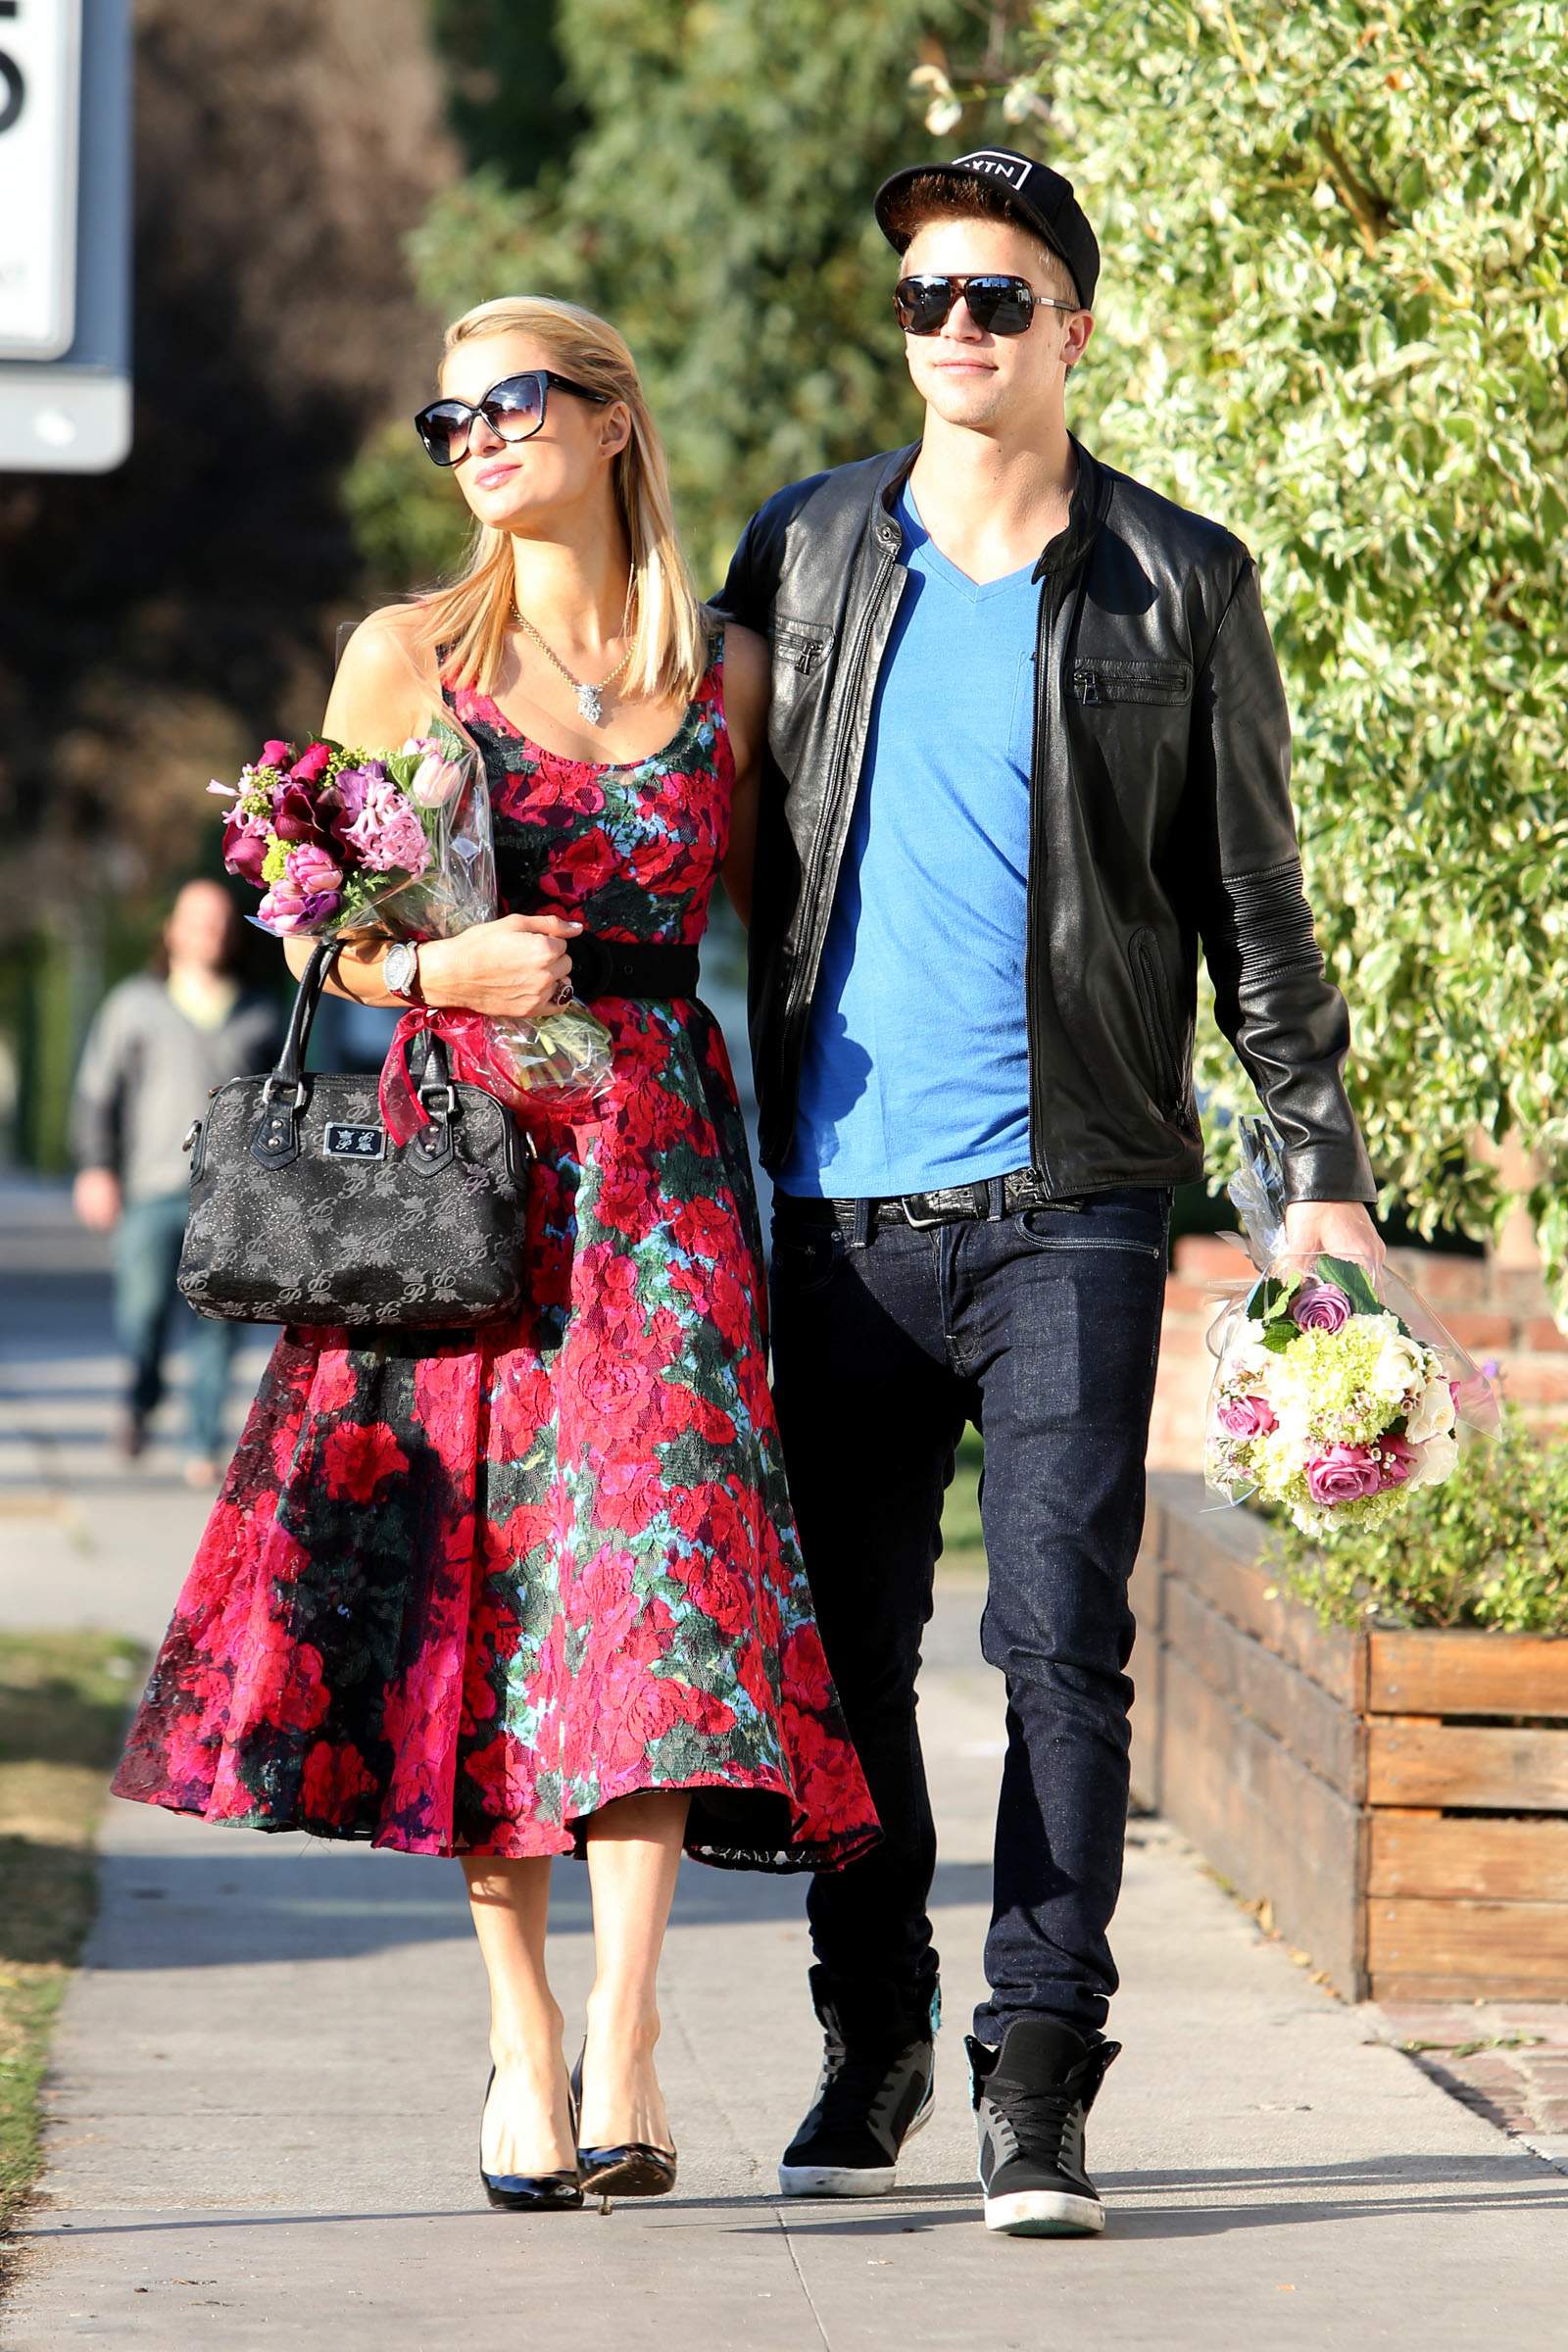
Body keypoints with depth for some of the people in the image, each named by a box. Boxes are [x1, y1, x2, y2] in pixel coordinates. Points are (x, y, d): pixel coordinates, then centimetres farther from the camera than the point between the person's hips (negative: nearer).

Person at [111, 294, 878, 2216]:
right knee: (464, 1573, -3)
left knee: (642, 1548, -15)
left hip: (653, 1155, 0)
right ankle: (521, 2032, 8)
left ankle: (621, 2045, -20)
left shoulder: (726, 676, 9)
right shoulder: (409, 654, 7)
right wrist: (436, 972, -11)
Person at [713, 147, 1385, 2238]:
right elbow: (727, 856, 15)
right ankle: (873, 2038, 23)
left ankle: (1037, 2081, -5)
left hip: (1068, 1197, -2)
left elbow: (1251, 894, 7)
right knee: (847, 1638, 7)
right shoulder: (804, 555, 10)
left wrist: (1317, 1157, 1)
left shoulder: (1178, 587, 4)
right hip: (838, 1198, 3)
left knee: (1060, 1635, -8)